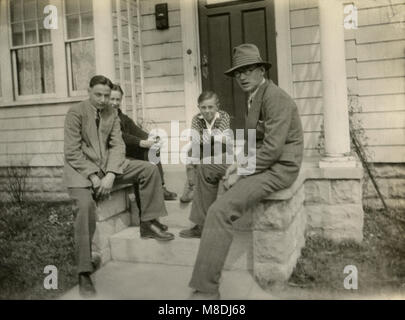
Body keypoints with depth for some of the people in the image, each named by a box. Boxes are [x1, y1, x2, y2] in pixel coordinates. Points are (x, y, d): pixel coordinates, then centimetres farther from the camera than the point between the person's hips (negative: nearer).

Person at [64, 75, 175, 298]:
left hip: (107, 165, 6)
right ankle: (84, 273, -26)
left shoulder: (111, 113, 7)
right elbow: (72, 152, -12)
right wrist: (93, 176, -21)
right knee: (85, 205, -32)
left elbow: (117, 145, 0)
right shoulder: (76, 112, -8)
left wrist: (110, 174, -16)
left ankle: (149, 224, 0)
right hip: (80, 168, -5)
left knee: (149, 169, -8)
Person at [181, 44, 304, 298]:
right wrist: (241, 163, 1)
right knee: (208, 170, 20)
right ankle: (202, 226, 30)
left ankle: (206, 290, -23)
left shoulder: (274, 97, -18)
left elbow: (273, 148, -25)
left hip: (278, 167, -10)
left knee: (221, 210, -26)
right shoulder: (255, 97, 14)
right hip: (262, 159, 11)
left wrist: (241, 174, -18)